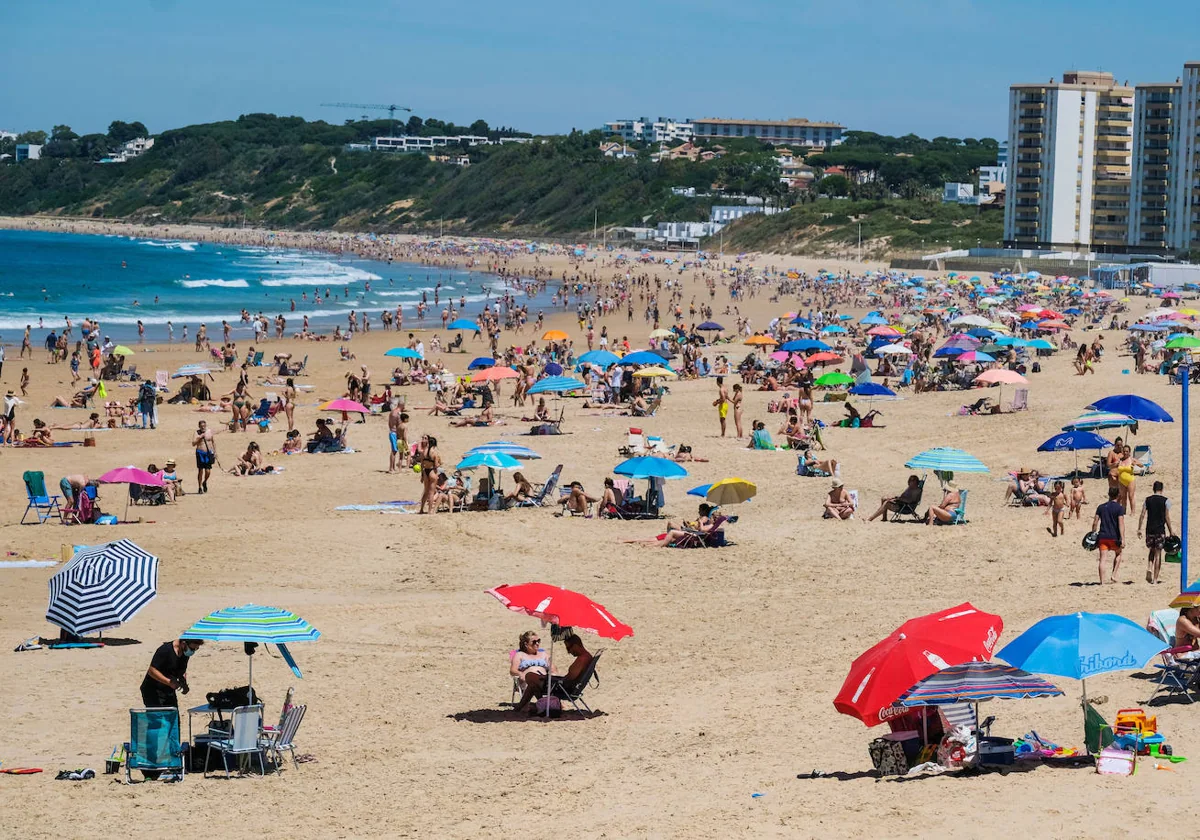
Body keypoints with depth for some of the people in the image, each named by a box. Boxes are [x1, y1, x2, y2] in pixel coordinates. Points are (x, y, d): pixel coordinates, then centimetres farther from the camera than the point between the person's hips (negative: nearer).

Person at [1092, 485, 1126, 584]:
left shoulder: (1101, 507, 8)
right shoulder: (1119, 508, -5)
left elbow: (1095, 522, 7)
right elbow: (1121, 524, -12)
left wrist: (1093, 536, 16)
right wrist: (1122, 539, -14)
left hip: (1102, 536, 2)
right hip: (1114, 537, -2)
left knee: (1102, 558, 1)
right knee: (1118, 554, 21)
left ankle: (1102, 580, -2)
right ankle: (1113, 575, 11)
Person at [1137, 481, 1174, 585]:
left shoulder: (1147, 500, 4)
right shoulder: (1165, 501, -3)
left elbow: (1142, 515, 2)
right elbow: (1167, 517, -4)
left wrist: (1139, 529, 8)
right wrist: (1171, 531, 4)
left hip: (1149, 529, 2)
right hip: (1160, 529, -2)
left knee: (1152, 550, 20)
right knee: (1158, 553, 3)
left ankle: (1149, 568, -6)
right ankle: (1155, 579, 2)